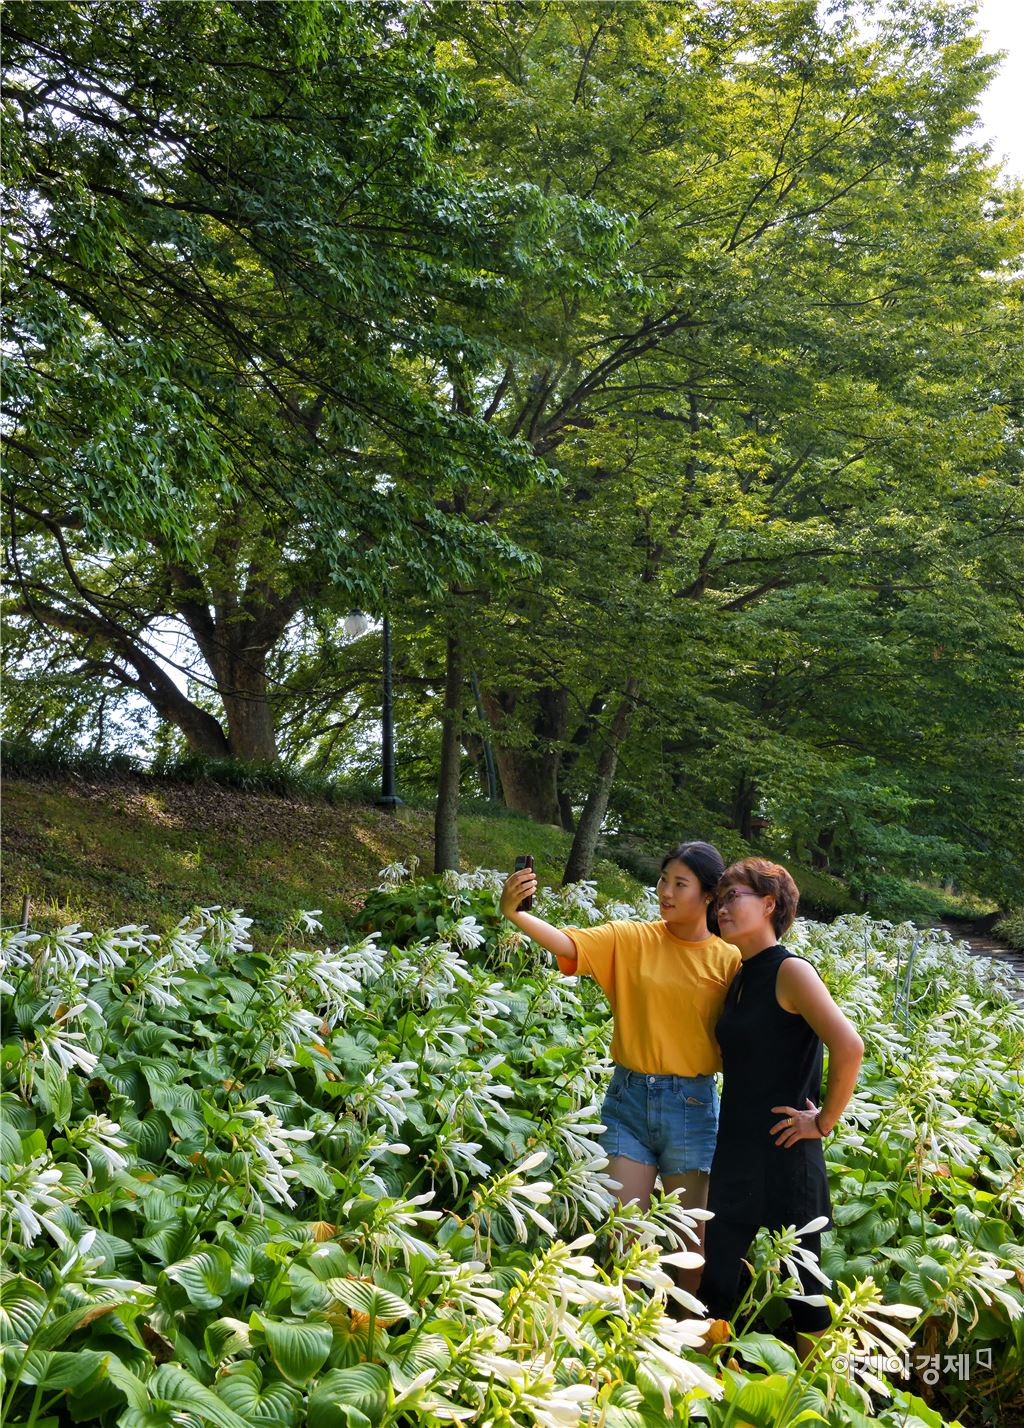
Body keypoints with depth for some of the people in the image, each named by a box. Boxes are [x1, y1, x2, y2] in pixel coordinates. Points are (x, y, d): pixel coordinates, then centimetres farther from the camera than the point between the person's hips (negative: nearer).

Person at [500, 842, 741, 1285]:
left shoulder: (729, 960, -4)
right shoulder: (630, 940, -3)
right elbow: (568, 943, -17)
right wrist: (515, 914, -34)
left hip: (692, 1105, -1)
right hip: (629, 1099, 1)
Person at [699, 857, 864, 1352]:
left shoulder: (790, 971, -14)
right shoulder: (741, 979, 10)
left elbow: (848, 1047, -25)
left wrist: (825, 1121, -16)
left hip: (784, 1156, -8)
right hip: (734, 1154, 8)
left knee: (800, 1283, 7)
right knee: (715, 1279, 12)